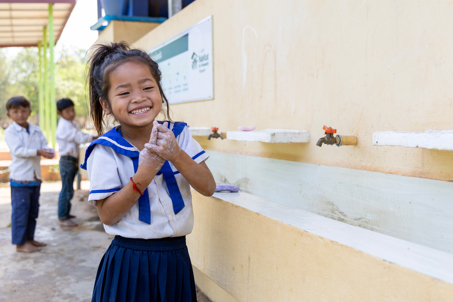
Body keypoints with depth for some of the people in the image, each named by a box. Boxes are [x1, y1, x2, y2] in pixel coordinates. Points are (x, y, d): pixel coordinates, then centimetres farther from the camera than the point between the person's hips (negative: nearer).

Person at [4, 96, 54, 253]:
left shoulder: (36, 130, 9)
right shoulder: (10, 132, -8)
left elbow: (45, 146, 0)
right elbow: (18, 150, -20)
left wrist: (48, 152, -24)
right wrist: (38, 152, -26)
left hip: (35, 177, 6)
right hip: (20, 179, -6)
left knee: (33, 211, 15)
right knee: (20, 211, -1)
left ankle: (29, 238, 28)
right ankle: (20, 243, 9)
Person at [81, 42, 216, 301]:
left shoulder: (179, 135, -2)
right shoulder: (106, 151, -11)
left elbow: (208, 188, -5)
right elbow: (107, 216, -13)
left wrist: (177, 156, -20)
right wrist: (144, 174, -24)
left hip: (176, 258, 3)